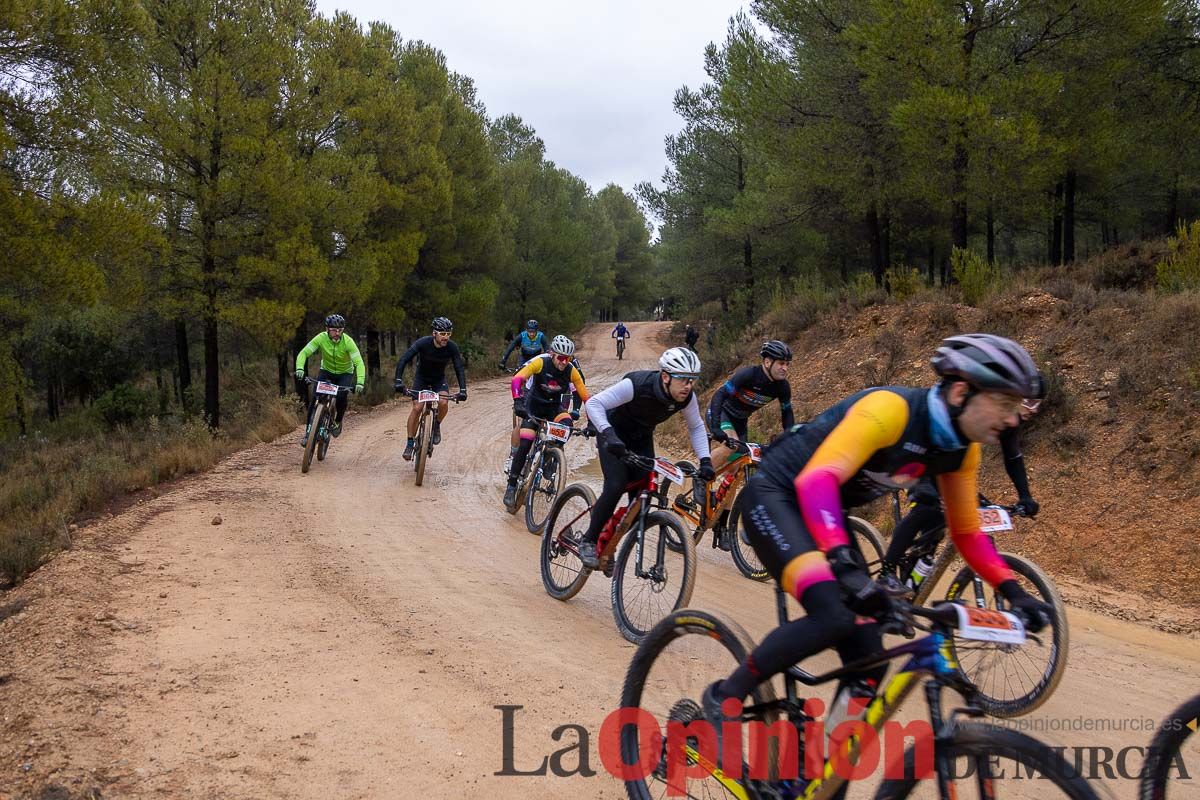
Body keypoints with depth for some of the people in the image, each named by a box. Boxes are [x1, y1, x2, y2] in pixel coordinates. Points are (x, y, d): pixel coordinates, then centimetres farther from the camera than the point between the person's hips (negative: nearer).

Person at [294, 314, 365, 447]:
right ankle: (308, 431, -8)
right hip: (326, 371, 1)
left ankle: (337, 422, 2)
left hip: (345, 373, -1)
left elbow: (359, 363, -32)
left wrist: (360, 382, -47)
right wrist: (299, 368, -43)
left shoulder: (348, 341, -27)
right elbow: (303, 353, -23)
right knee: (315, 397, -19)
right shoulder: (321, 338, -23)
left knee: (342, 396, -28)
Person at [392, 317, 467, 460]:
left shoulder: (452, 347, -22)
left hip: (439, 380, 1)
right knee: (417, 408, -17)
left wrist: (462, 390, -34)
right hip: (421, 378, -1)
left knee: (443, 403, -27)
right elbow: (403, 360, -32)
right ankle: (410, 443, -5)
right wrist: (398, 381, -44)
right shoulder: (423, 343, -28)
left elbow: (459, 369, -21)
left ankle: (436, 425, 3)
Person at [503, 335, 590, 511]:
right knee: (524, 445, -16)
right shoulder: (540, 362, -24)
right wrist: (517, 401, -49)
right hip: (534, 405, -2)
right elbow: (518, 378, -34)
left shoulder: (572, 371, -17)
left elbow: (585, 396, -14)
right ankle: (511, 486, -5)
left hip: (554, 406, 2)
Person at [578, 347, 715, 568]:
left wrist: (705, 460, -15)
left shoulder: (687, 398, -20)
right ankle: (588, 541, -4)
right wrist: (608, 434, -50)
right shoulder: (637, 384, -36)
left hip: (641, 439, 5)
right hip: (614, 435, -5)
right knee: (616, 487, -23)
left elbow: (696, 427, -2)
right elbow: (593, 403, -35)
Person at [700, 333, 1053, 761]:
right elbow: (816, 479, -40)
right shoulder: (891, 409, -29)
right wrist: (844, 565, -52)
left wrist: (1014, 592, -7)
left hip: (826, 514, 8)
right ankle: (723, 698, -8)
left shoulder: (961, 449, -4)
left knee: (868, 661, -3)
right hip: (775, 496, -8)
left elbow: (966, 533, 7)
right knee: (832, 617, -29)